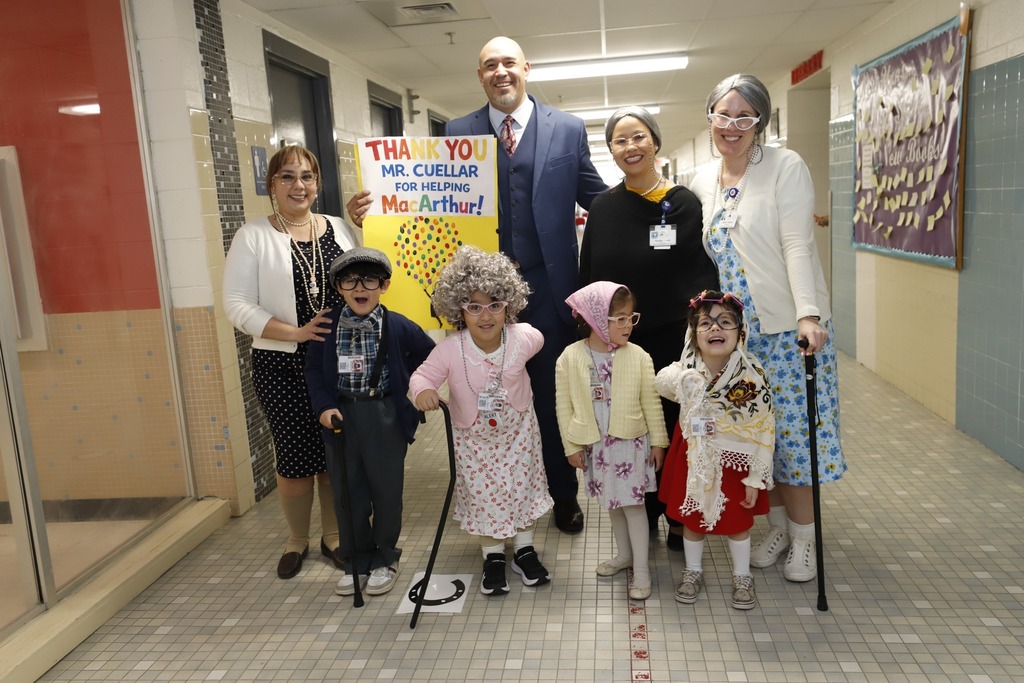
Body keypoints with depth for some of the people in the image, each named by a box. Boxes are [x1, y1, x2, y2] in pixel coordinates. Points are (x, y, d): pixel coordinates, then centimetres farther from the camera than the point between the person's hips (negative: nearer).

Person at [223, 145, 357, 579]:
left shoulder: (339, 229, 8)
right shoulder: (253, 237, -1)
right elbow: (237, 305, -7)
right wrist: (294, 332, -18)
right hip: (283, 366, -2)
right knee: (295, 456, 6)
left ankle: (334, 535, 29)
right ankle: (296, 541, 29)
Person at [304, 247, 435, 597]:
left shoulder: (399, 327, -8)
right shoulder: (328, 326, -3)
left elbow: (429, 358, 5)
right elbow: (314, 368, 3)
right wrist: (323, 406, -9)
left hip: (385, 417, -2)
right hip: (341, 416, 2)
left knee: (386, 489, 9)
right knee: (347, 492, 11)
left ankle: (384, 560, 28)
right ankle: (356, 561, 28)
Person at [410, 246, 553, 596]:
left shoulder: (523, 338, -21)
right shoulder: (450, 350, -28)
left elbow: (537, 340, 2)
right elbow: (423, 375, -20)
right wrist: (422, 390, -41)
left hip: (517, 429, 2)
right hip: (473, 436, -1)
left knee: (523, 487, 13)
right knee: (483, 494, 8)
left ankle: (524, 550, 34)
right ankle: (493, 557, 30)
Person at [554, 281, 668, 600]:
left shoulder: (638, 356, -12)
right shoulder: (570, 358, -10)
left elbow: (651, 402, -3)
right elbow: (564, 405, -4)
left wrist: (658, 441, 1)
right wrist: (572, 446, -1)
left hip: (631, 442, -2)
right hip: (595, 445, 2)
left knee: (633, 502, 2)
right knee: (612, 501, 18)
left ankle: (641, 568, 16)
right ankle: (624, 554, 38)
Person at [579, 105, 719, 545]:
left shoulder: (684, 204, -2)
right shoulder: (603, 208, 5)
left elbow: (705, 270, -3)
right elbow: (587, 277, 8)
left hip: (673, 340, -2)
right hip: (617, 343, 3)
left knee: (675, 428, 8)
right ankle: (641, 517, 28)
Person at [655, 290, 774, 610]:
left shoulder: (752, 376, -25)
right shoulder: (683, 374, -20)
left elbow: (763, 433, -17)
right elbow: (662, 383, 6)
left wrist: (755, 480, -12)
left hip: (736, 460, -2)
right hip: (694, 458, 2)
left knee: (737, 521, 14)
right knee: (691, 517, 17)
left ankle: (742, 577, 39)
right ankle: (693, 572, 41)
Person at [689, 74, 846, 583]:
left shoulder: (786, 167, -6)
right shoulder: (702, 183, 10)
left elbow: (798, 245, -15)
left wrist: (808, 314, -26)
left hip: (789, 327, -5)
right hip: (734, 332, 5)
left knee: (792, 431, 2)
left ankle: (803, 540, 19)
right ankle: (778, 525, 29)